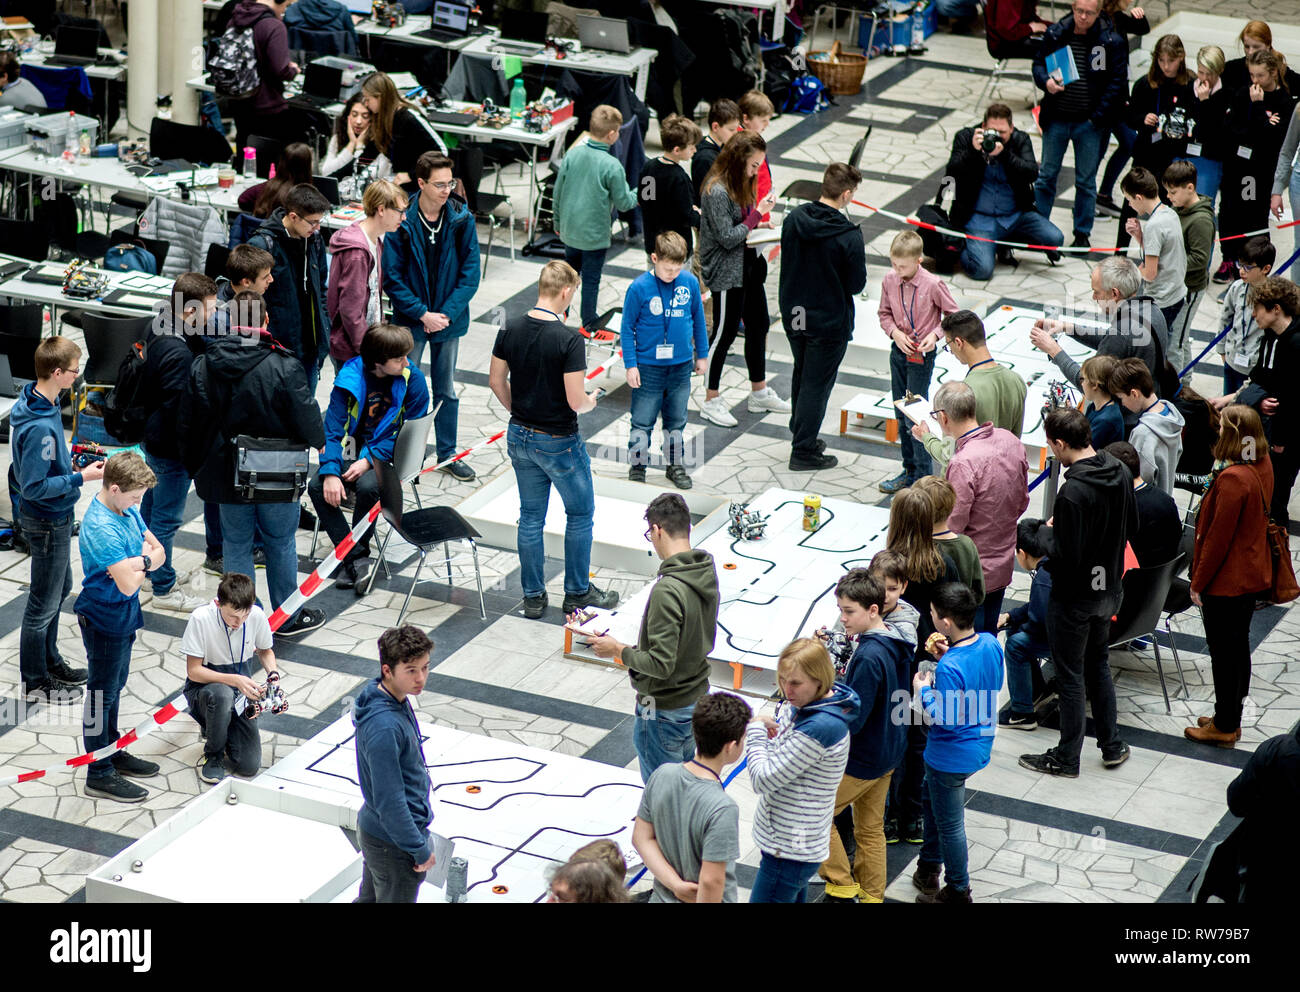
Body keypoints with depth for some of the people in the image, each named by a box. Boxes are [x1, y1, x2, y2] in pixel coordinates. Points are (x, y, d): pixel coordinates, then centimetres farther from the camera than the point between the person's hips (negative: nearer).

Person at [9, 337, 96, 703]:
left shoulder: (30, 404, -2)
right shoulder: (40, 427, -33)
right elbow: (34, 486, -29)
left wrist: (69, 461, 8)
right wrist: (81, 477, -25)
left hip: (55, 516, 10)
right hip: (47, 523, -10)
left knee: (60, 588, 25)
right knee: (44, 602, 6)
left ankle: (49, 661, 42)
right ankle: (36, 684, 22)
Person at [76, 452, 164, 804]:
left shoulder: (128, 510, 0)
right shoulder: (101, 528, -30)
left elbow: (159, 552, 4)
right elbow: (128, 584, -32)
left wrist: (141, 560, -18)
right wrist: (142, 562, -12)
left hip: (124, 616, 9)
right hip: (104, 620, -9)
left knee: (115, 687, 22)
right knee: (102, 693, 2)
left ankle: (112, 752, 38)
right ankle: (99, 775, 11)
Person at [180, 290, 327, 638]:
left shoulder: (202, 366, -6)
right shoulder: (285, 367, -19)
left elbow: (188, 424, 1)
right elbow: (306, 417, -13)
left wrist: (196, 466, 16)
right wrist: (319, 442, 10)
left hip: (227, 474, 3)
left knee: (236, 545, 14)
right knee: (281, 543, 14)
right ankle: (288, 617, 27)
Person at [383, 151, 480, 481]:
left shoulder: (462, 219, -8)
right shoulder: (400, 222, -15)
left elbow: (470, 272, -5)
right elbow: (392, 278, -12)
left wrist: (446, 313, -14)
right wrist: (422, 314, -17)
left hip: (449, 320, 3)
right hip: (410, 321, -2)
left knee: (446, 390, 16)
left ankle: (448, 453, 29)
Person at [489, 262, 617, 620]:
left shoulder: (510, 330, -5)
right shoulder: (568, 340, -23)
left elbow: (496, 381, 5)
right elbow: (575, 401, -23)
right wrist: (591, 402, 0)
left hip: (520, 438, 6)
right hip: (559, 442, -6)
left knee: (531, 517, 15)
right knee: (580, 513, 14)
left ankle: (533, 596, 21)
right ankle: (577, 592, 22)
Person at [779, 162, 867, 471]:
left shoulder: (793, 219, -7)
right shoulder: (849, 236, -23)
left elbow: (787, 260, 5)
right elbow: (856, 284, -16)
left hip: (793, 315, 6)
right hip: (829, 320, -6)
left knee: (801, 375, 24)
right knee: (817, 384, 7)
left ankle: (800, 434, 39)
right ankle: (803, 452, 14)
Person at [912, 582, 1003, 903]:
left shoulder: (950, 668, -34)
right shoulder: (990, 642, -10)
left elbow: (945, 719, -27)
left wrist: (923, 691, -14)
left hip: (950, 757, -9)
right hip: (980, 746, 9)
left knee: (949, 824, 12)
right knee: (932, 795, 30)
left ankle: (958, 891, 29)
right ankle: (929, 868, 43)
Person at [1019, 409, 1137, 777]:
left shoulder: (1074, 492, -30)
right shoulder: (1119, 472, -4)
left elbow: (1066, 555, -27)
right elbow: (1132, 527, 9)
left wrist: (1045, 532, -10)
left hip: (1074, 598, -8)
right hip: (1109, 588, 8)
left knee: (1070, 675, 7)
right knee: (1098, 663, 24)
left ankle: (1067, 758, 20)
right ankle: (1112, 744, 32)